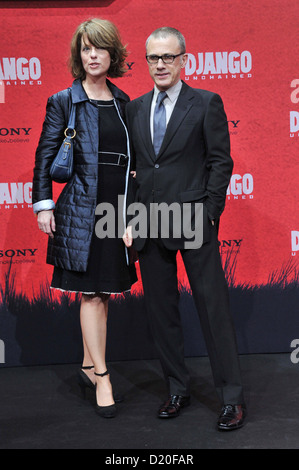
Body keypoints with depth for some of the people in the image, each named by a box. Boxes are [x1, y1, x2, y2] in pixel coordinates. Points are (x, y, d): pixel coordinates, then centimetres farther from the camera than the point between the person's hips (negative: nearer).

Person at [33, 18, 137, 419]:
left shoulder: (122, 101, 11)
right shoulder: (64, 101, -1)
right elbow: (44, 156, 0)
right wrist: (43, 205, -6)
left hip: (117, 209, 4)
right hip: (81, 209, -4)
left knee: (103, 292, 9)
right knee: (92, 294, -3)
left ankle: (89, 366, 23)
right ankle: (102, 378, 3)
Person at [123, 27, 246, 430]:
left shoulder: (206, 103, 0)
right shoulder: (135, 109, 13)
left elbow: (221, 162, -3)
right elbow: (130, 166, 13)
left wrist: (209, 214, -10)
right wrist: (130, 217, 4)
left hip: (194, 221, -4)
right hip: (149, 226, 5)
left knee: (214, 307, -1)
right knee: (160, 310, 10)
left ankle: (232, 397, 10)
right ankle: (178, 389, 24)